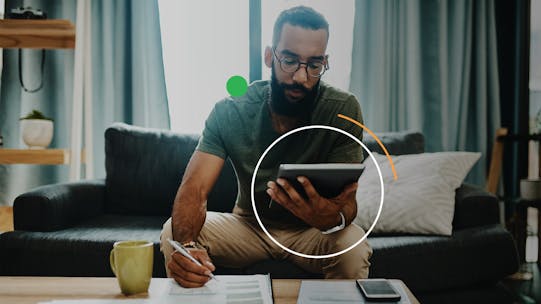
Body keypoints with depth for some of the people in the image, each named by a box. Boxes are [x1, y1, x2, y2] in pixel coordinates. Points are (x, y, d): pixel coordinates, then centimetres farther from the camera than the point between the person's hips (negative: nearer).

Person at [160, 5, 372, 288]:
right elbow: (194, 189, -24)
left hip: (309, 231, -1)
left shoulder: (342, 110, -19)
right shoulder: (230, 112, -16)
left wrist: (332, 218, -49)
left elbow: (346, 201, -23)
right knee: (173, 232, -21)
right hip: (248, 223, 2)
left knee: (353, 246, -33)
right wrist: (185, 244, -46)